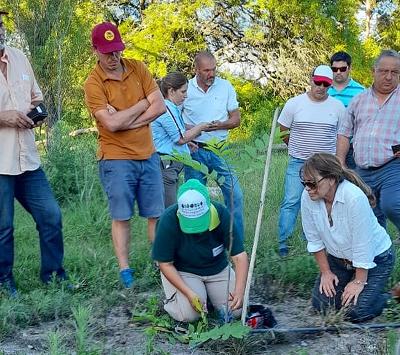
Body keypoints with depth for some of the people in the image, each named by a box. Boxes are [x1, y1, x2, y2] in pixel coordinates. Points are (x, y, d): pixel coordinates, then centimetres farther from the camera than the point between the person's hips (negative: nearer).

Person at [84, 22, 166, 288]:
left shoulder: (138, 69, 2)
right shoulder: (93, 83, -11)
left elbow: (160, 106, -5)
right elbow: (112, 124, -21)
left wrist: (125, 121, -14)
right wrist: (144, 103, -9)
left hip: (148, 156, 4)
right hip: (116, 160, -4)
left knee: (156, 214, 9)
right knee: (122, 217, 3)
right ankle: (125, 270, 11)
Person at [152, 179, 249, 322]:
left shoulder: (221, 213, -24)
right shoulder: (168, 220, -28)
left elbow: (239, 256, -22)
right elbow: (165, 263, -19)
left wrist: (239, 290, -37)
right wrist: (189, 293, -29)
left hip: (218, 269, 3)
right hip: (182, 271, -3)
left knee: (236, 310, -11)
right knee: (189, 314, -25)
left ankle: (207, 292, 18)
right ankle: (170, 298, 10)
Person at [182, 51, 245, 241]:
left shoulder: (225, 87, 1)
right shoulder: (185, 89, -2)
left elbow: (236, 119, 5)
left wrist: (220, 125, -15)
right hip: (195, 150, -1)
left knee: (235, 194, -2)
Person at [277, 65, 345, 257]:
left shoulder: (338, 107, 1)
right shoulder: (294, 103, -3)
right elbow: (283, 132, 6)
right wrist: (299, 148, 9)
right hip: (298, 163, -2)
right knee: (291, 202, -6)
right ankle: (283, 241, 0)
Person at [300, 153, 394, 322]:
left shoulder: (355, 197, -33)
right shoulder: (308, 197, -16)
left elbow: (363, 245, -26)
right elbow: (314, 239, -5)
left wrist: (359, 281, -20)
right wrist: (325, 272, -1)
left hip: (374, 258, -5)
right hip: (338, 258, 6)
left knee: (356, 312, -15)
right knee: (321, 304, -3)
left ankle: (389, 297, 13)